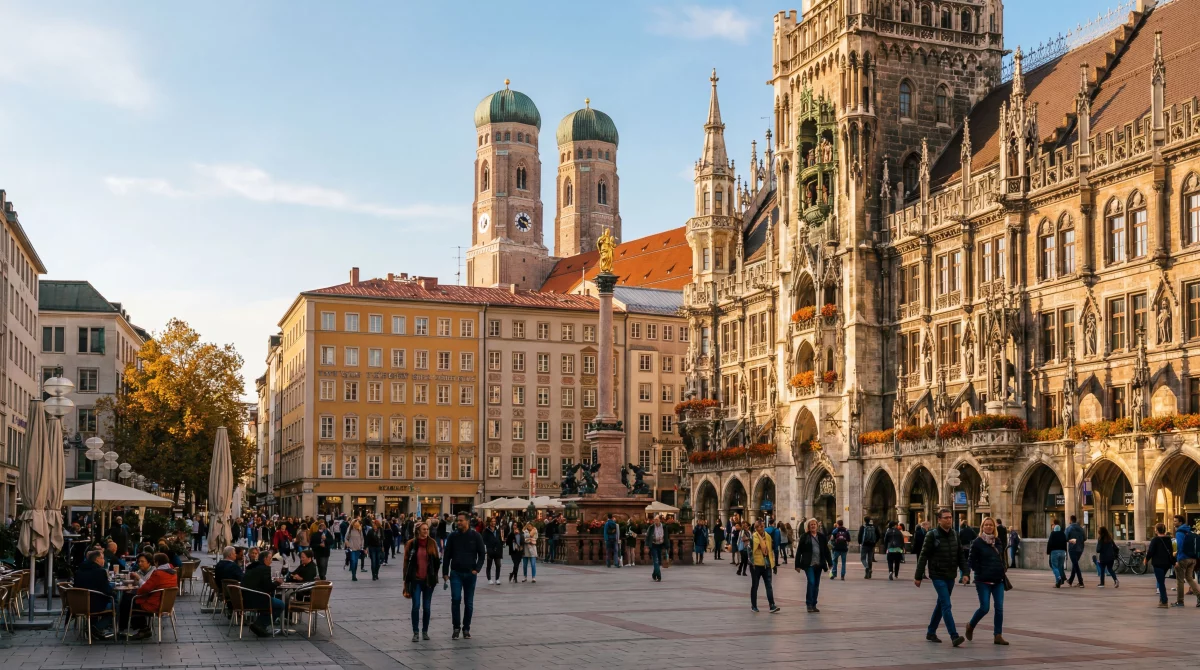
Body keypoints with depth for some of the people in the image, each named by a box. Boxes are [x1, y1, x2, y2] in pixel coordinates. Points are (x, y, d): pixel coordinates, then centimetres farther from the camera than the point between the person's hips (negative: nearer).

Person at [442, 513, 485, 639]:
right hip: (456, 573, 0)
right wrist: (445, 573, 2)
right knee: (455, 599, -9)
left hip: (470, 573, 0)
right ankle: (456, 628, 1)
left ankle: (466, 629, 16)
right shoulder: (453, 537, 3)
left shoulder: (476, 536, -1)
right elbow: (447, 555, 7)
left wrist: (477, 569, -10)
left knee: (469, 602, 6)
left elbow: (482, 554, 2)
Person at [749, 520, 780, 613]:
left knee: (769, 585, -5)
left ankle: (772, 605, -10)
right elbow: (750, 550, -12)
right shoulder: (753, 538, -8)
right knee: (755, 586, 8)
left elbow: (771, 549, 15)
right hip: (756, 565, -3)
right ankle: (753, 606, 17)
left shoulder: (768, 537, 6)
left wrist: (772, 560, 11)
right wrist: (752, 562, -16)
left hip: (767, 565, 3)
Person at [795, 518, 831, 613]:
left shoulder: (821, 536, 8)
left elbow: (826, 550, 12)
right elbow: (799, 551, -2)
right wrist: (798, 565, -5)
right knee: (811, 582, -14)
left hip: (818, 564, 4)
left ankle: (813, 605, 17)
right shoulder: (804, 537, -2)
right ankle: (809, 604, -6)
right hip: (809, 564, -4)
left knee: (816, 584, 8)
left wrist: (830, 562, 10)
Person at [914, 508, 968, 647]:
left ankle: (931, 632, 28)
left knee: (941, 605, 15)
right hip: (938, 576, -6)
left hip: (950, 576, 6)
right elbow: (923, 556, -8)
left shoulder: (955, 535, 7)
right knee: (946, 606, -13)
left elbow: (960, 555, 11)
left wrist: (965, 572, -2)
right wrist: (918, 577, -8)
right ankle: (954, 636, -18)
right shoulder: (932, 535, -10)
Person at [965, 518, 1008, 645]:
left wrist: (1003, 569, 9)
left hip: (998, 581, 5)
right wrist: (981, 572, -9)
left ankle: (998, 636, 5)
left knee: (999, 608, -1)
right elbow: (971, 561, -4)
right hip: (983, 581, -5)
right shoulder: (977, 542, -5)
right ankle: (970, 626, 20)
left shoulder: (998, 541, 10)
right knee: (984, 608, -5)